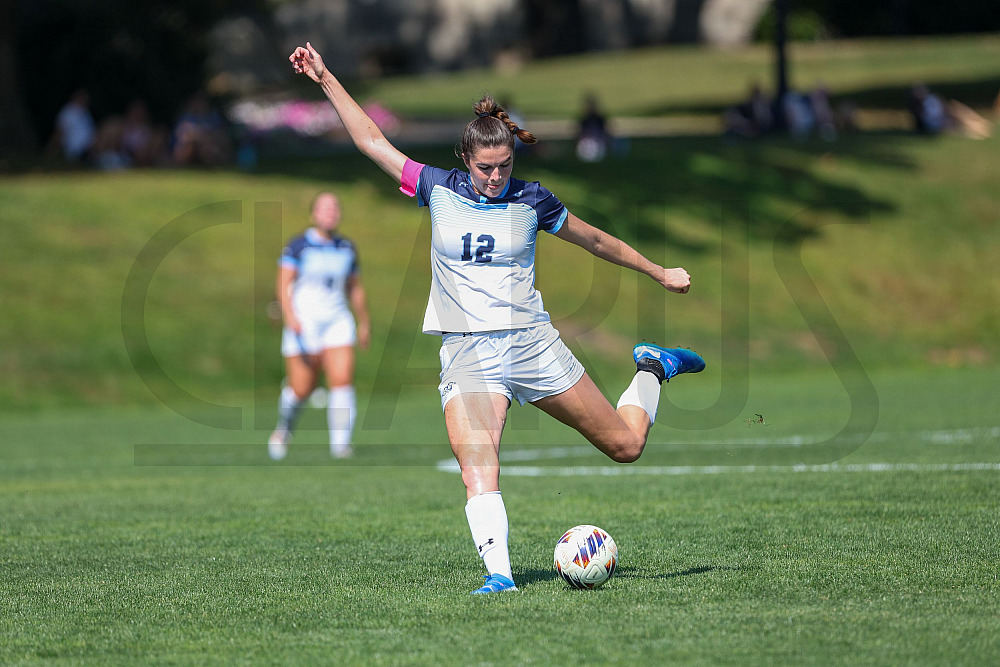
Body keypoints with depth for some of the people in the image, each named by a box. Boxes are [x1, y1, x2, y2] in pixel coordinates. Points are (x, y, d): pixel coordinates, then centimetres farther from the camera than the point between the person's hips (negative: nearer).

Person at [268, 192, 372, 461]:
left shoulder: (347, 248, 12)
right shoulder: (298, 246, -2)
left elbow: (355, 288, 23)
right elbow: (283, 284, -7)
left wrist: (364, 323, 24)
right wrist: (290, 317, -21)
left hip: (337, 320, 3)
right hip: (303, 322, -3)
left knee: (342, 379, -15)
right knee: (301, 389, -1)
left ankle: (340, 443, -13)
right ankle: (284, 429, 29)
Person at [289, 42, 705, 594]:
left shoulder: (531, 201, 1)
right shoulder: (438, 190, 2)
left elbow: (594, 240, 15)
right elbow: (371, 141, 7)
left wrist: (659, 273, 22)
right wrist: (327, 80, 4)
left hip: (530, 342, 0)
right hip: (466, 356, 0)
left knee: (625, 445, 5)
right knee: (477, 471, -22)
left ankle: (651, 370, 34)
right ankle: (499, 573, -24)